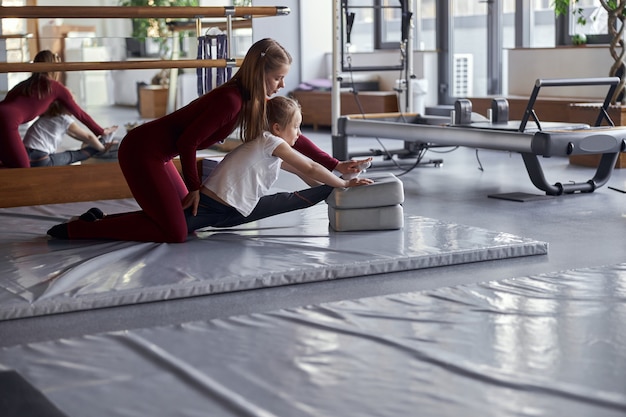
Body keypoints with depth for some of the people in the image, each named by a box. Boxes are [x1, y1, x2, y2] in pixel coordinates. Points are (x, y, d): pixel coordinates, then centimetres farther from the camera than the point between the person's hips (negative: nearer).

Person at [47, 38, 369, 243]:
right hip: (141, 152, -10)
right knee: (174, 234, -8)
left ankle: (100, 220, 17)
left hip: (154, 153, 10)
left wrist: (335, 166, 11)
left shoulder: (255, 101, 6)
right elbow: (187, 142, -20)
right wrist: (194, 187, -7)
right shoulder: (231, 100, -23)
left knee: (186, 215, 17)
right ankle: (74, 230, -4)